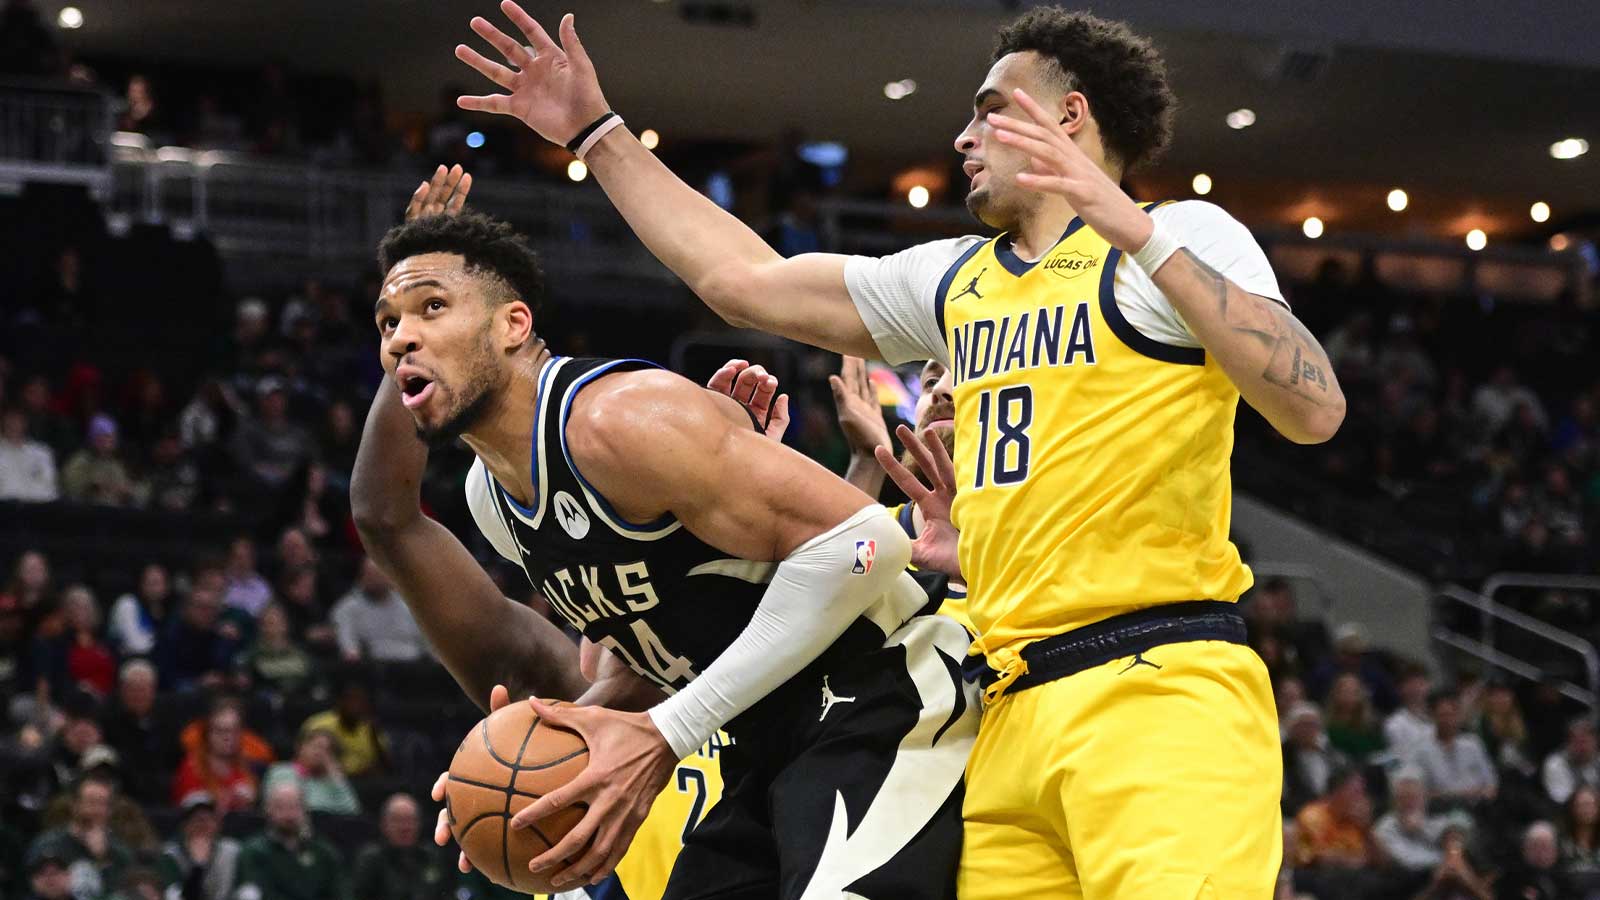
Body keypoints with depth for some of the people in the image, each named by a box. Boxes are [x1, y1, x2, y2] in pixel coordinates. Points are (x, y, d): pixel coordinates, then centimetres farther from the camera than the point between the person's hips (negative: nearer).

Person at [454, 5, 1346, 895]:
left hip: (1161, 695, -6)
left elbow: (1314, 410, -12)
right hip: (1014, 716, 6)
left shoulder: (1184, 239, 3)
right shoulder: (957, 278, 23)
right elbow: (744, 279, 28)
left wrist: (1144, 237, -18)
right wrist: (598, 133, 30)